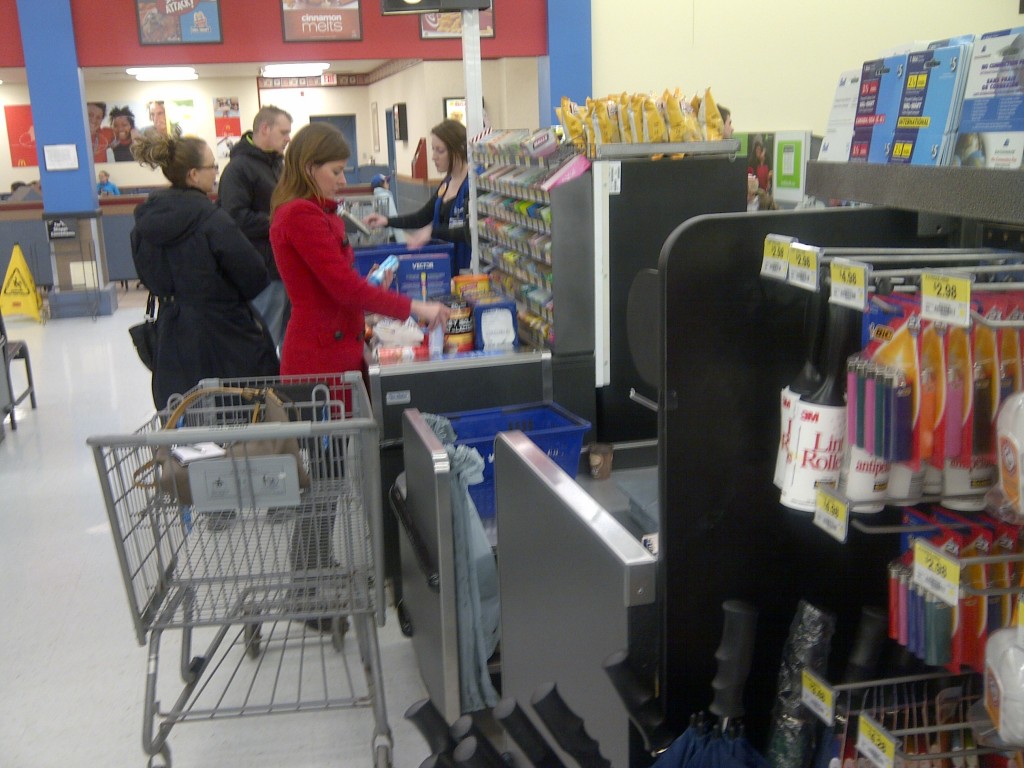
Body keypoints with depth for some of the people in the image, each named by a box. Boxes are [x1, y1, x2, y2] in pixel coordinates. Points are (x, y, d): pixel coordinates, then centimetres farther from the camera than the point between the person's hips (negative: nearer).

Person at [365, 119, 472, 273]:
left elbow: (471, 231, -23)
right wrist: (388, 221, 9)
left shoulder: (472, 184, -14)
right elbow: (422, 217, 20)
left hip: (467, 267, -8)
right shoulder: (447, 183, 12)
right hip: (446, 262, 8)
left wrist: (433, 232, -27)